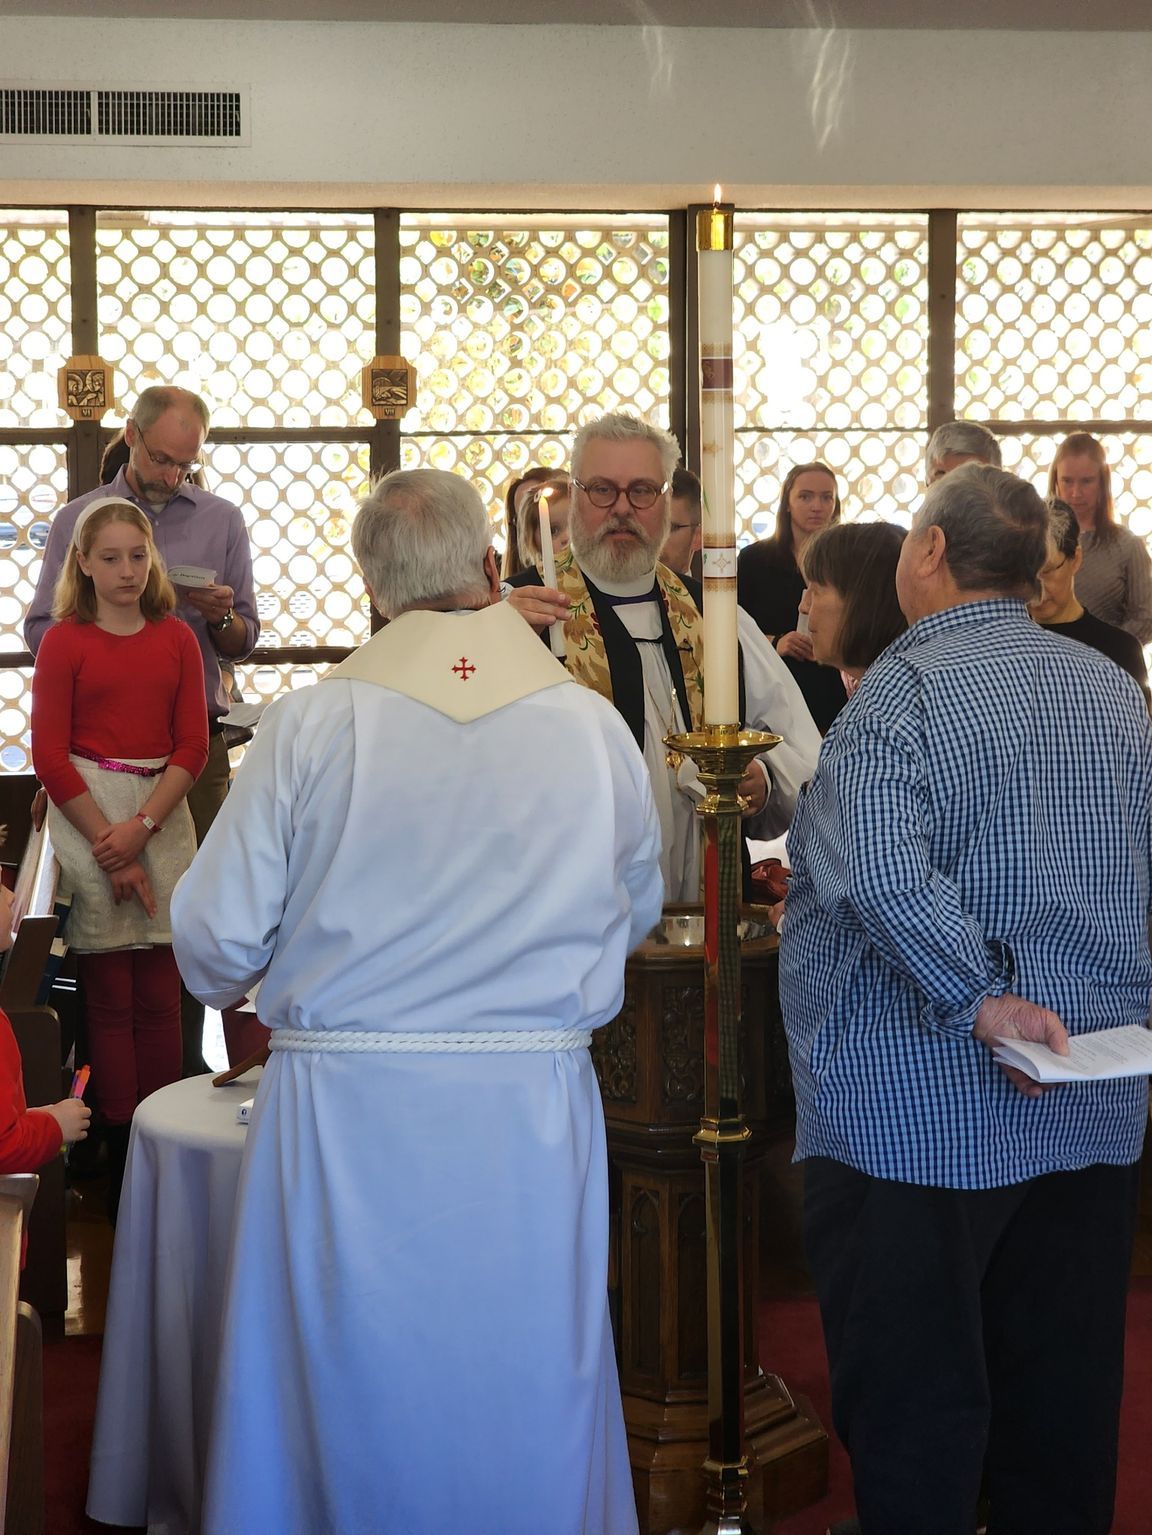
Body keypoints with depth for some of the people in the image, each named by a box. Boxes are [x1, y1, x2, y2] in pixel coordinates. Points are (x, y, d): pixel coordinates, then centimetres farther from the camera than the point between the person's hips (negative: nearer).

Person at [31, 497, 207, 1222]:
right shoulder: (64, 642, 1)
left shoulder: (177, 639, 8)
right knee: (110, 998, 0)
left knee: (160, 999, 3)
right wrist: (112, 848, -8)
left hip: (164, 814, 2)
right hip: (88, 811, -2)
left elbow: (193, 746, 4)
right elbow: (50, 754, -3)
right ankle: (122, 1155, 5)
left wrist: (142, 827, -9)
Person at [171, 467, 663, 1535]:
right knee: (527, 1417, 12)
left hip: (339, 1107, -1)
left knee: (341, 1420, 11)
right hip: (532, 1113, 1)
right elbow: (636, 914, 15)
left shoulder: (308, 725, -6)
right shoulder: (594, 728, -1)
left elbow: (214, 944, -4)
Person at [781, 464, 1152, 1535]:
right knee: (1062, 1383, 15)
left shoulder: (907, 690, -13)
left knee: (912, 1398, 2)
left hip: (922, 1107, -7)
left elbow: (879, 871, -30)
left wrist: (981, 997, -24)